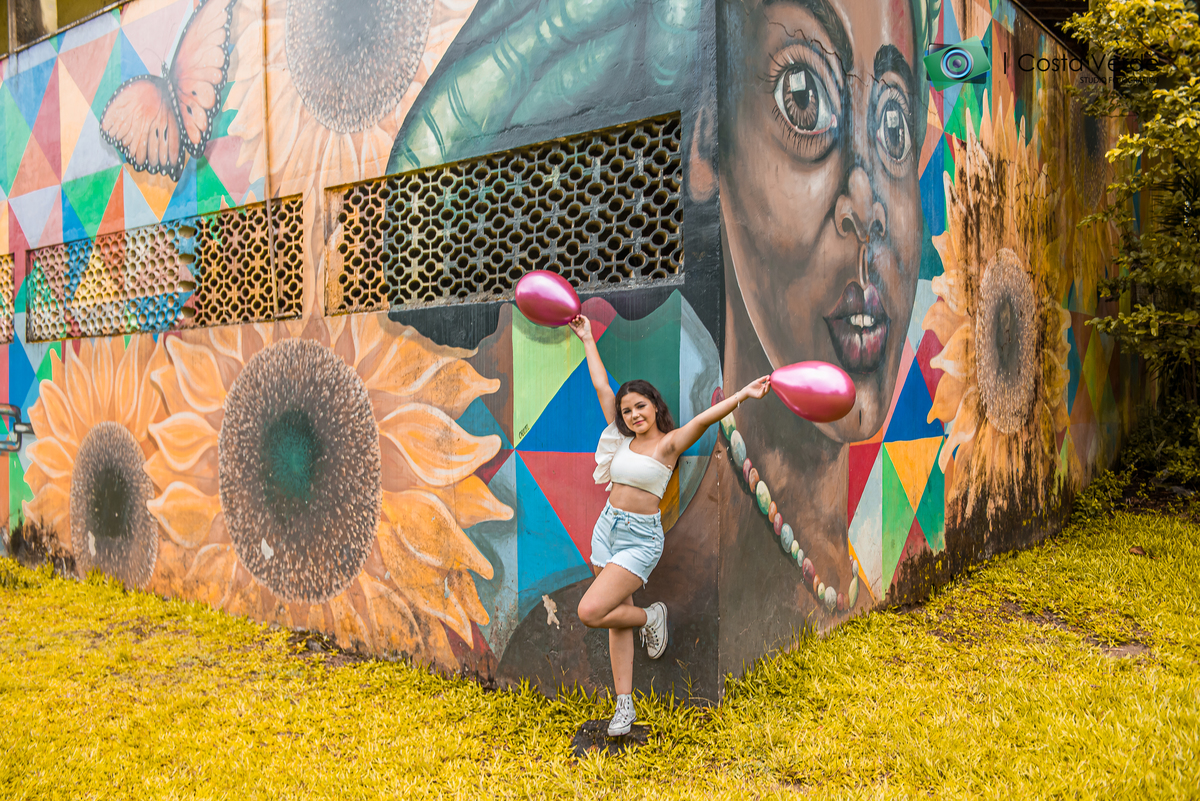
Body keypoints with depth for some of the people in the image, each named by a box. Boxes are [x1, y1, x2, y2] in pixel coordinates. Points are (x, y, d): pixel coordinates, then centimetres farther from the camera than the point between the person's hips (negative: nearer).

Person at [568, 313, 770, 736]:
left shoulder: (669, 443, -9)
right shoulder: (622, 439, 5)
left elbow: (705, 418, -25)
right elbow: (601, 386, 10)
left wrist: (743, 393, -38)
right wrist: (587, 339, 15)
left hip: (640, 539, -6)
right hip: (606, 529, 6)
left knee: (590, 612, -18)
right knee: (615, 619, 9)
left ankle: (650, 617, 11)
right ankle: (625, 705, 20)